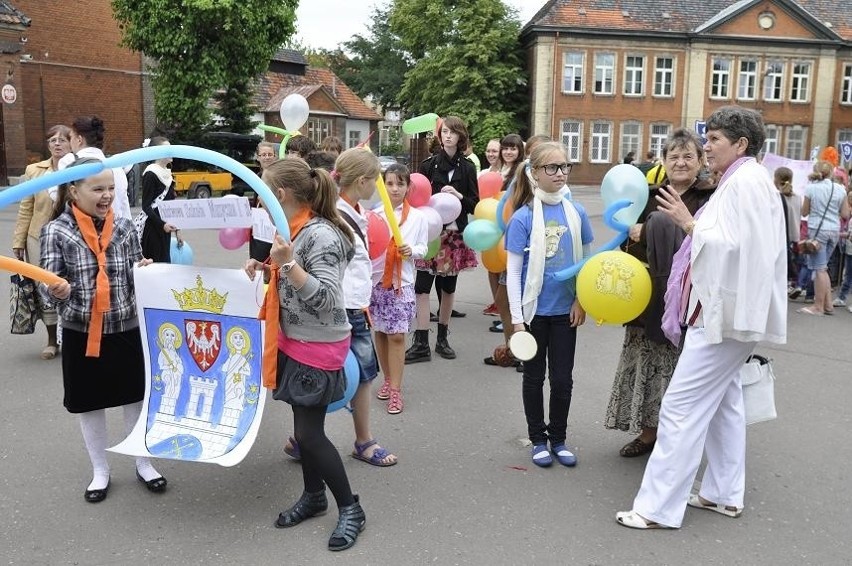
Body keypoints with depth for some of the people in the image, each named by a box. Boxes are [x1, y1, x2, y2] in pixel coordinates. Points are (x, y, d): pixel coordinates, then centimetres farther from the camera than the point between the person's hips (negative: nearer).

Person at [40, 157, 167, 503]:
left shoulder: (123, 226, -1)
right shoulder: (56, 232, -8)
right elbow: (48, 288, -9)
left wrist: (144, 272, -14)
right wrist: (57, 291, -31)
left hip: (127, 329, 2)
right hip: (81, 333, -1)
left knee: (137, 398, 12)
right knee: (90, 404, 13)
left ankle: (143, 463, 31)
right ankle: (100, 471, 32)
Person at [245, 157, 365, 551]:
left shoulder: (321, 235, -22)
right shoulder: (294, 230, 6)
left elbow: (325, 299, -26)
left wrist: (288, 263, -34)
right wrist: (267, 269, 1)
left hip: (319, 345, -9)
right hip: (294, 340, 9)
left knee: (309, 433, -3)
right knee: (303, 426, 17)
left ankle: (350, 509, 14)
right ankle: (313, 496, 34)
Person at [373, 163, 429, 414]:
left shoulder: (417, 217, 1)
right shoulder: (374, 214, 0)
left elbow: (423, 248, 4)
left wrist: (411, 251, -16)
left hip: (401, 282, -1)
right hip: (375, 280, 2)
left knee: (397, 336, -4)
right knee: (379, 333, 10)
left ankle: (396, 390, 2)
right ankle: (387, 379, 27)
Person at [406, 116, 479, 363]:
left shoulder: (467, 168, 5)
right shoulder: (428, 165, 2)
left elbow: (475, 205, 3)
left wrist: (459, 196, -14)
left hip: (455, 234, 1)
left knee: (448, 288, 9)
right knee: (422, 287, -6)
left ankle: (442, 339, 23)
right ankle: (421, 344, -1)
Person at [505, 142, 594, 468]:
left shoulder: (576, 212, 0)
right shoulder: (523, 217, -10)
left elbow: (587, 260, 9)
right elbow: (513, 271, -9)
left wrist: (581, 300, 0)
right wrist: (517, 318, -12)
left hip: (565, 309, 3)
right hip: (535, 309, -2)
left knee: (562, 378, 11)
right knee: (534, 376, 13)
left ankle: (559, 439, 29)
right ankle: (538, 440, 28)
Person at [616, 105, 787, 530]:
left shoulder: (747, 181, -14)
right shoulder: (738, 181, 16)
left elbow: (738, 248, -22)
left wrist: (689, 224, -21)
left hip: (724, 313, -11)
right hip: (722, 310, 11)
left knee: (682, 405, -9)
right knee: (721, 400, 16)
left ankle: (659, 507, -3)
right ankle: (724, 494, 28)